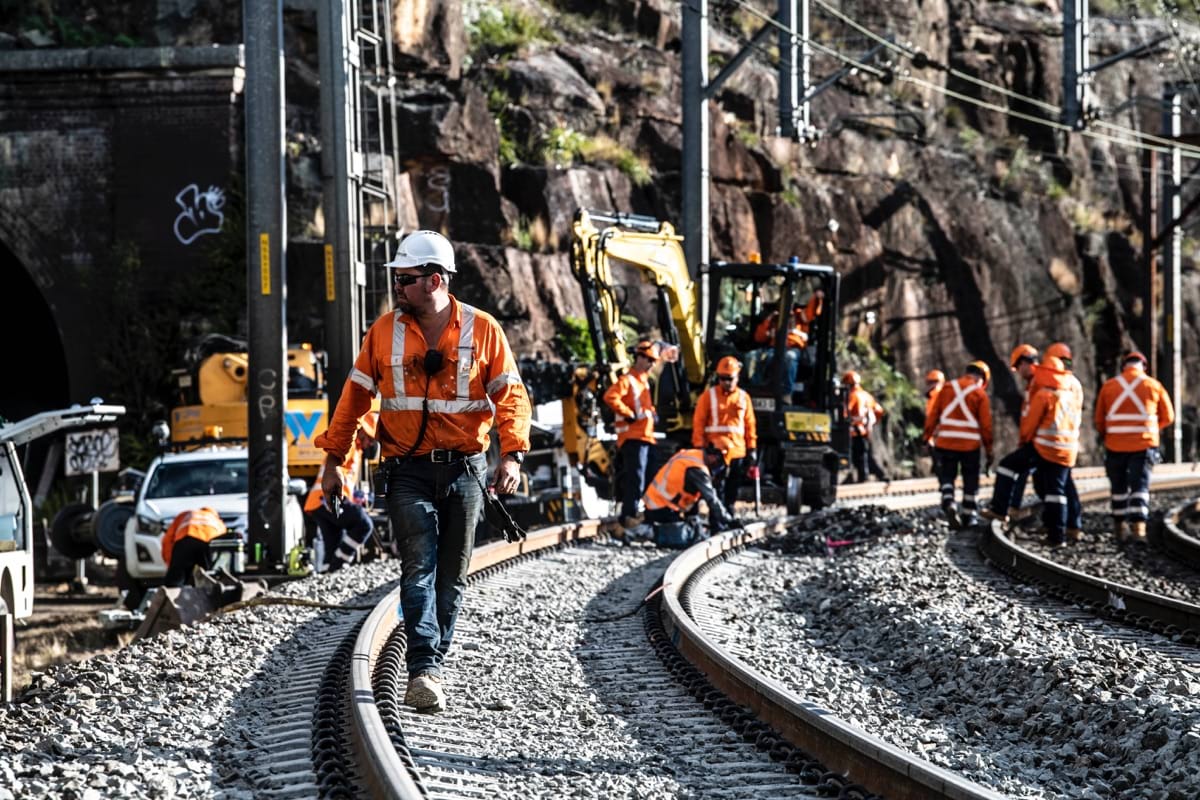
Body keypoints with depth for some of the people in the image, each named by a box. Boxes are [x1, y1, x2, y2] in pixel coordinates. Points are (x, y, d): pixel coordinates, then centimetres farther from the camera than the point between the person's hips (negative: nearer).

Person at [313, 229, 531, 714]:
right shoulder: (385, 331, 4)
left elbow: (511, 397, -1)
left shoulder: (482, 330, 0)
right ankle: (423, 671, -21)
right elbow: (355, 397, 9)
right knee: (419, 567, -14)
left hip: (464, 470, 1)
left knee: (452, 575, 6)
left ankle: (433, 665, 16)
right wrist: (333, 460, 7)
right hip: (408, 472, -1)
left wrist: (511, 455, -15)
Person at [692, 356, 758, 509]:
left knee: (733, 490, 9)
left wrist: (752, 449, 10)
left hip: (737, 451, 3)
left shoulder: (743, 397, 10)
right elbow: (698, 423, 1)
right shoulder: (708, 396, 2)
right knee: (718, 488, -8)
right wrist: (699, 447, -4)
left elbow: (750, 424, 14)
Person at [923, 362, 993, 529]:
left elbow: (932, 415, 3)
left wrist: (927, 437, 9)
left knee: (947, 477, 9)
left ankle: (949, 504, -17)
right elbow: (986, 425, -2)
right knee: (971, 483, 11)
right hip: (970, 444, -1)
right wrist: (989, 450, 4)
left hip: (945, 442, 1)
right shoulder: (980, 394, -1)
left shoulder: (947, 388, 5)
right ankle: (969, 517, 14)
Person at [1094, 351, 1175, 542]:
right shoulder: (1154, 386, -1)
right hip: (1144, 445, -1)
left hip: (1115, 446, 2)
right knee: (1140, 485, -1)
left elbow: (1099, 420, 6)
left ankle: (1120, 526, 19)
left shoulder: (1108, 386, 2)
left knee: (1119, 487, 14)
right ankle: (1138, 525, -15)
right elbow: (1167, 417, 7)